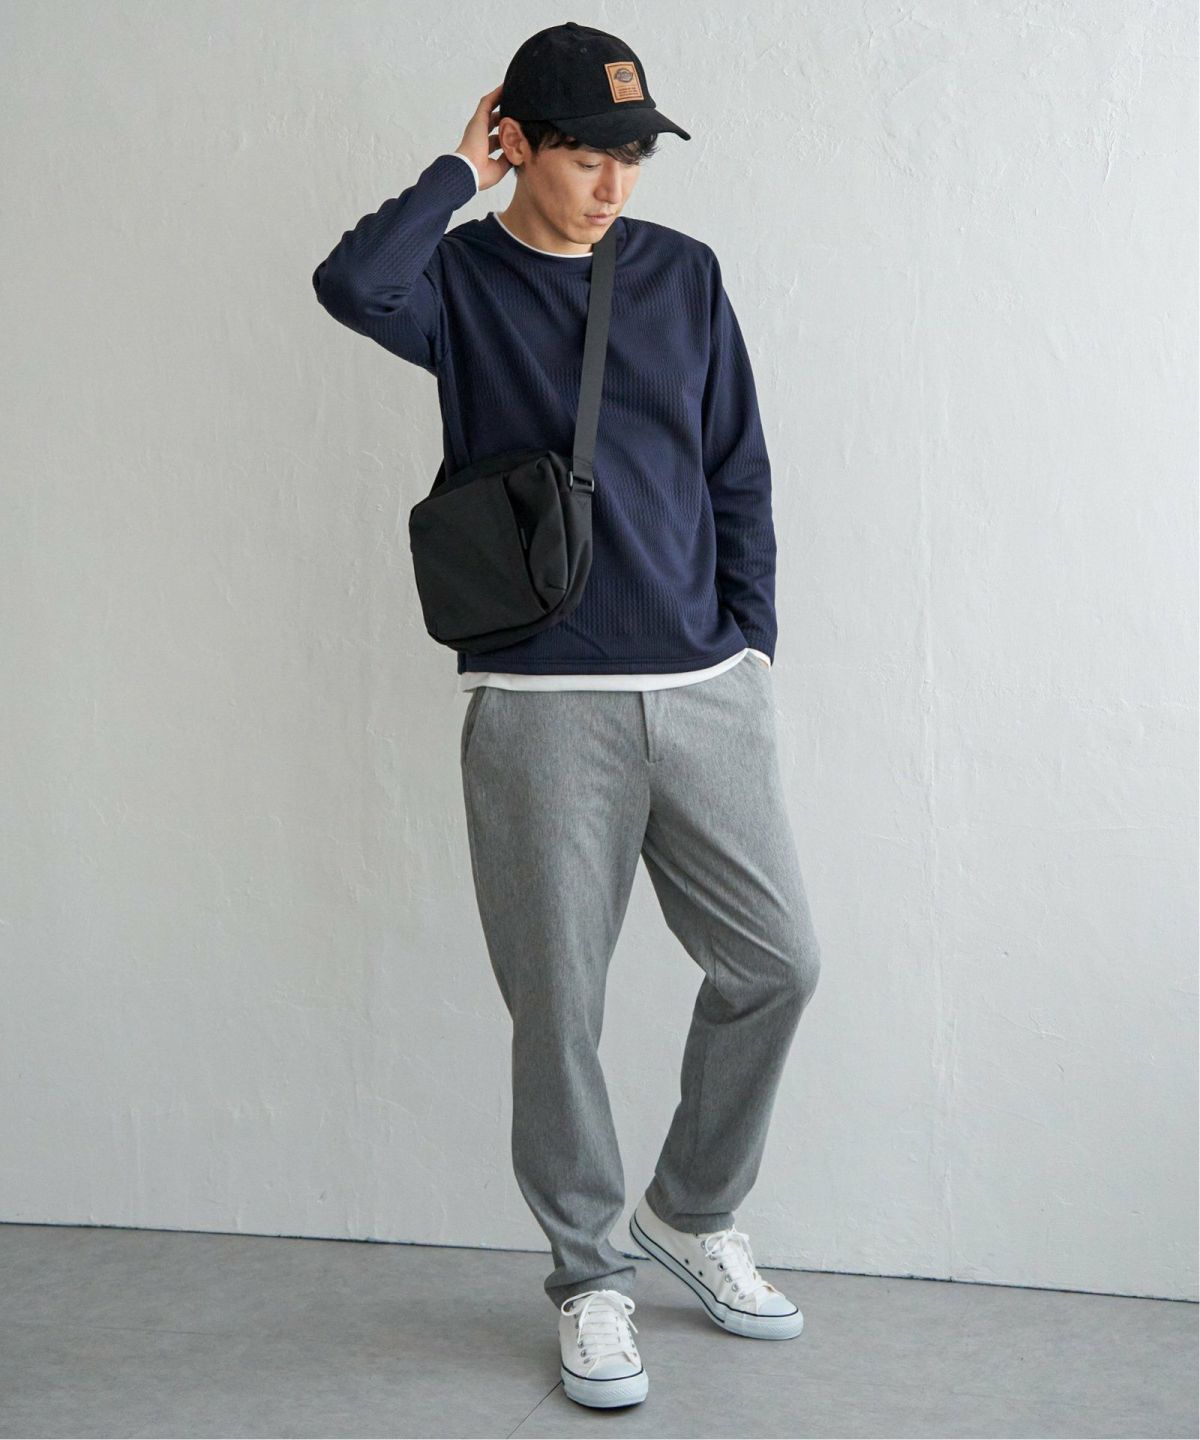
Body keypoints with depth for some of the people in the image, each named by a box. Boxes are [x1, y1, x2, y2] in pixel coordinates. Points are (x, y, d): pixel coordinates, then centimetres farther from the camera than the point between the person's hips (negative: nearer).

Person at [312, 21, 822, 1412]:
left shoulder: (682, 273, 10)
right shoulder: (461, 279, 1)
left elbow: (738, 473, 13)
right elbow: (352, 283, -23)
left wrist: (751, 638, 6)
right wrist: (459, 175, -9)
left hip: (706, 689, 4)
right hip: (542, 707, -3)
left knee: (776, 960, 5)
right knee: (559, 1006, 3)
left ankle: (691, 1212, 28)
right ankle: (587, 1276, 22)